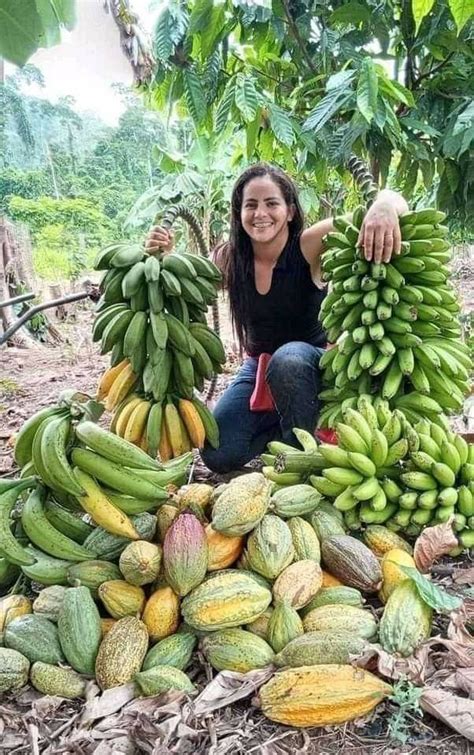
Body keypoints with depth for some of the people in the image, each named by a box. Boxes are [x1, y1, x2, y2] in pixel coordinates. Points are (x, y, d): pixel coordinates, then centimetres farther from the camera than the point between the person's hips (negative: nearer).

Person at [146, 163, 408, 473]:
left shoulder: (308, 245, -21)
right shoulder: (230, 258, -9)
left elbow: (388, 202, -29)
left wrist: (384, 206, -53)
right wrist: (165, 258, -18)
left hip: (312, 365, -4)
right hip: (259, 367, 4)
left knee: (289, 357, -39)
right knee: (218, 455, -10)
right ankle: (281, 426, 18)